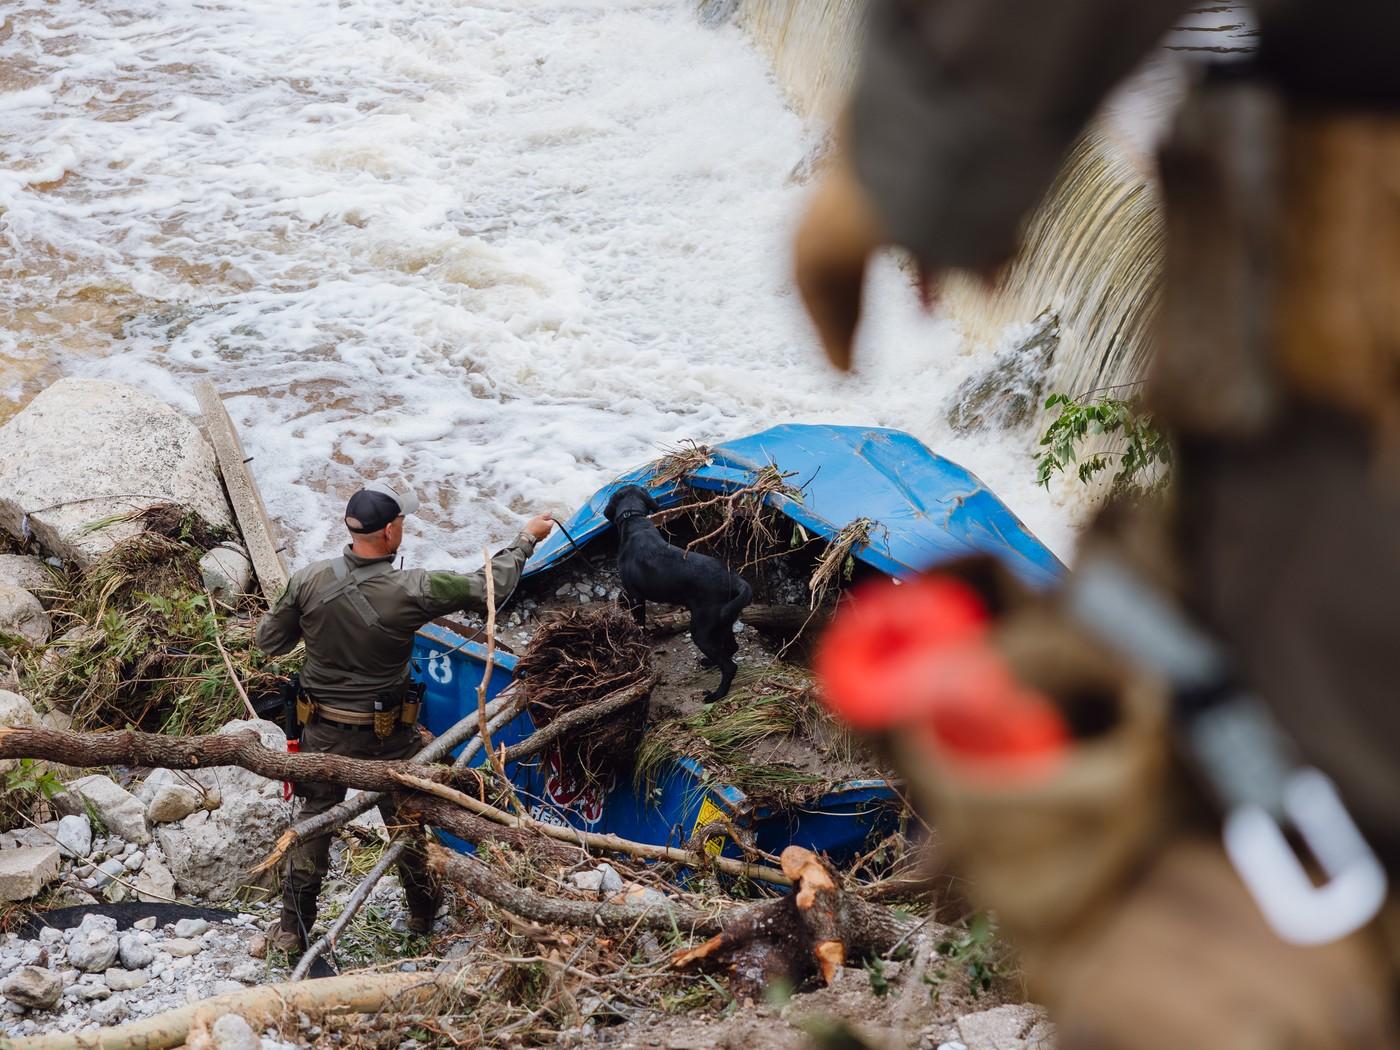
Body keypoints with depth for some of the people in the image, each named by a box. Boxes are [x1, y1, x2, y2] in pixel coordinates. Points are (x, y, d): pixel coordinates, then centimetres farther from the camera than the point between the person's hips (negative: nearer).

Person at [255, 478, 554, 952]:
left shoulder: (309, 581, -17)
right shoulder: (410, 591, -24)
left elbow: (268, 642, -5)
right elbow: (488, 588, -12)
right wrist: (526, 540, 2)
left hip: (323, 733, 2)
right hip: (388, 735, -2)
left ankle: (293, 928, 26)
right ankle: (423, 911, 41)